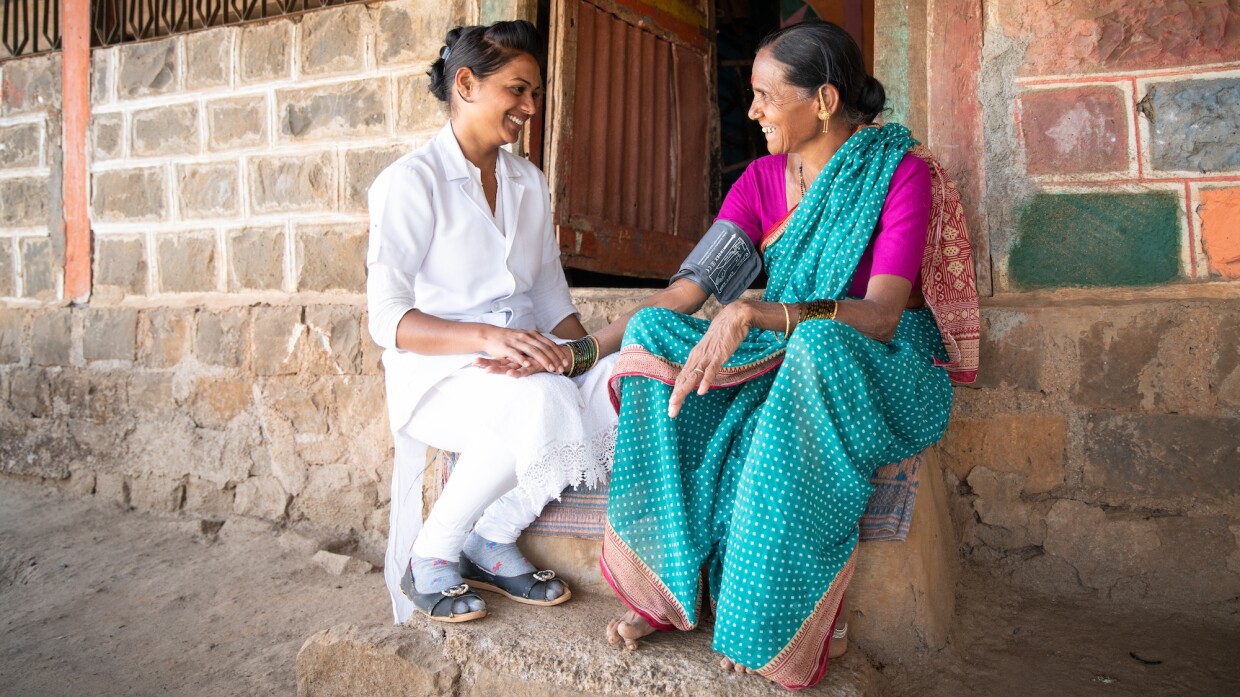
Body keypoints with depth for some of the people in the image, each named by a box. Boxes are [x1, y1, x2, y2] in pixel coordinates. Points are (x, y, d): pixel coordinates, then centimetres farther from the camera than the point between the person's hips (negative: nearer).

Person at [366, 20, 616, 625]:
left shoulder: (530, 183, 17)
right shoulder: (410, 182, -4)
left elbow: (552, 297, 14)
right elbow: (388, 319, -12)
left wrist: (575, 349, -8)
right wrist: (489, 336, -28)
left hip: (525, 364, 6)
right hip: (438, 373, -6)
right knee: (540, 401, -37)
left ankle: (493, 542, -11)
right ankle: (431, 553, -13)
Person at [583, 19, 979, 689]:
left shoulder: (902, 173, -11)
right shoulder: (763, 179, 4)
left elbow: (882, 317, -24)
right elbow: (686, 288, -3)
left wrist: (753, 314, -37)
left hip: (881, 367, -5)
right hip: (786, 358, 5)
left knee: (816, 341, -40)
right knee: (653, 334, -18)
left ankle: (788, 622, -26)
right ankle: (668, 584, -17)